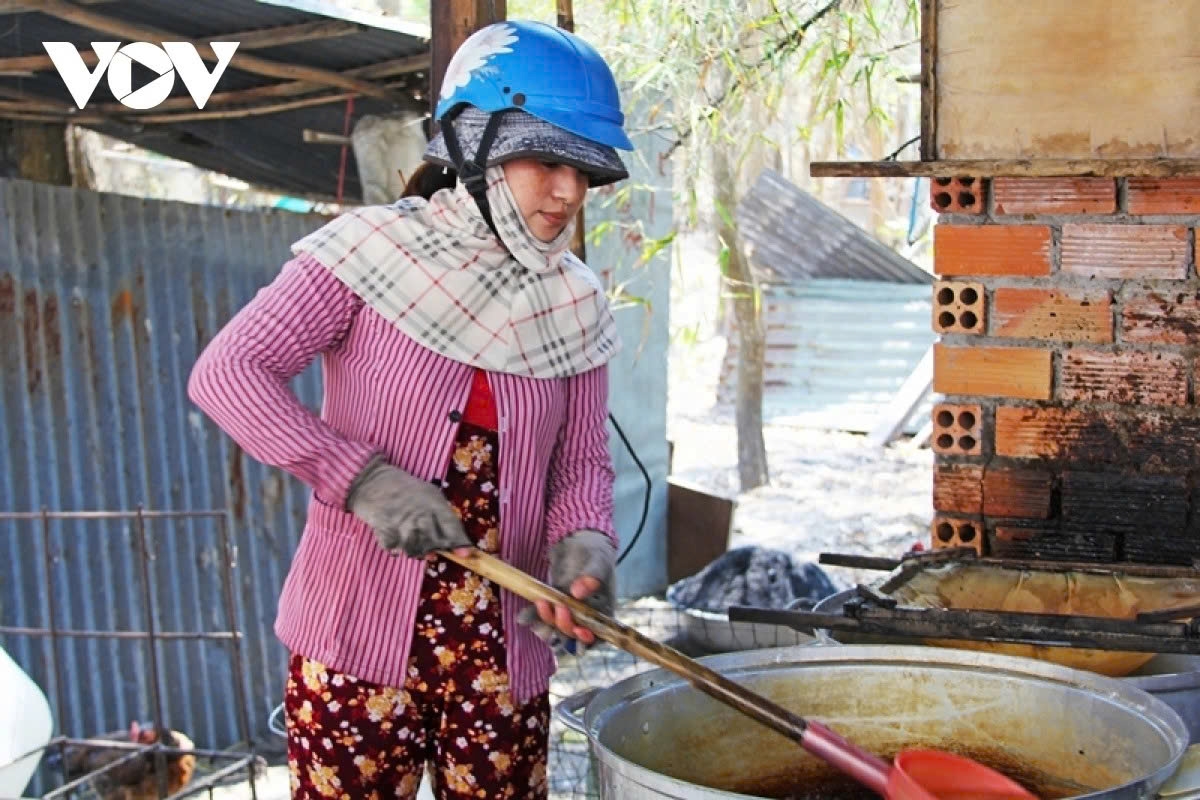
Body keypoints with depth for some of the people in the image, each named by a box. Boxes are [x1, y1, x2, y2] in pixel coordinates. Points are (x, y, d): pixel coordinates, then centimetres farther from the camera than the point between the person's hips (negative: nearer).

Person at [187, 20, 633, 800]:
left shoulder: (573, 306, 4)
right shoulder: (377, 249, -9)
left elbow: (583, 462, 7)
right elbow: (227, 370, -13)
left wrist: (583, 541, -15)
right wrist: (362, 478, -22)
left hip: (502, 644, 4)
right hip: (360, 627, -4)